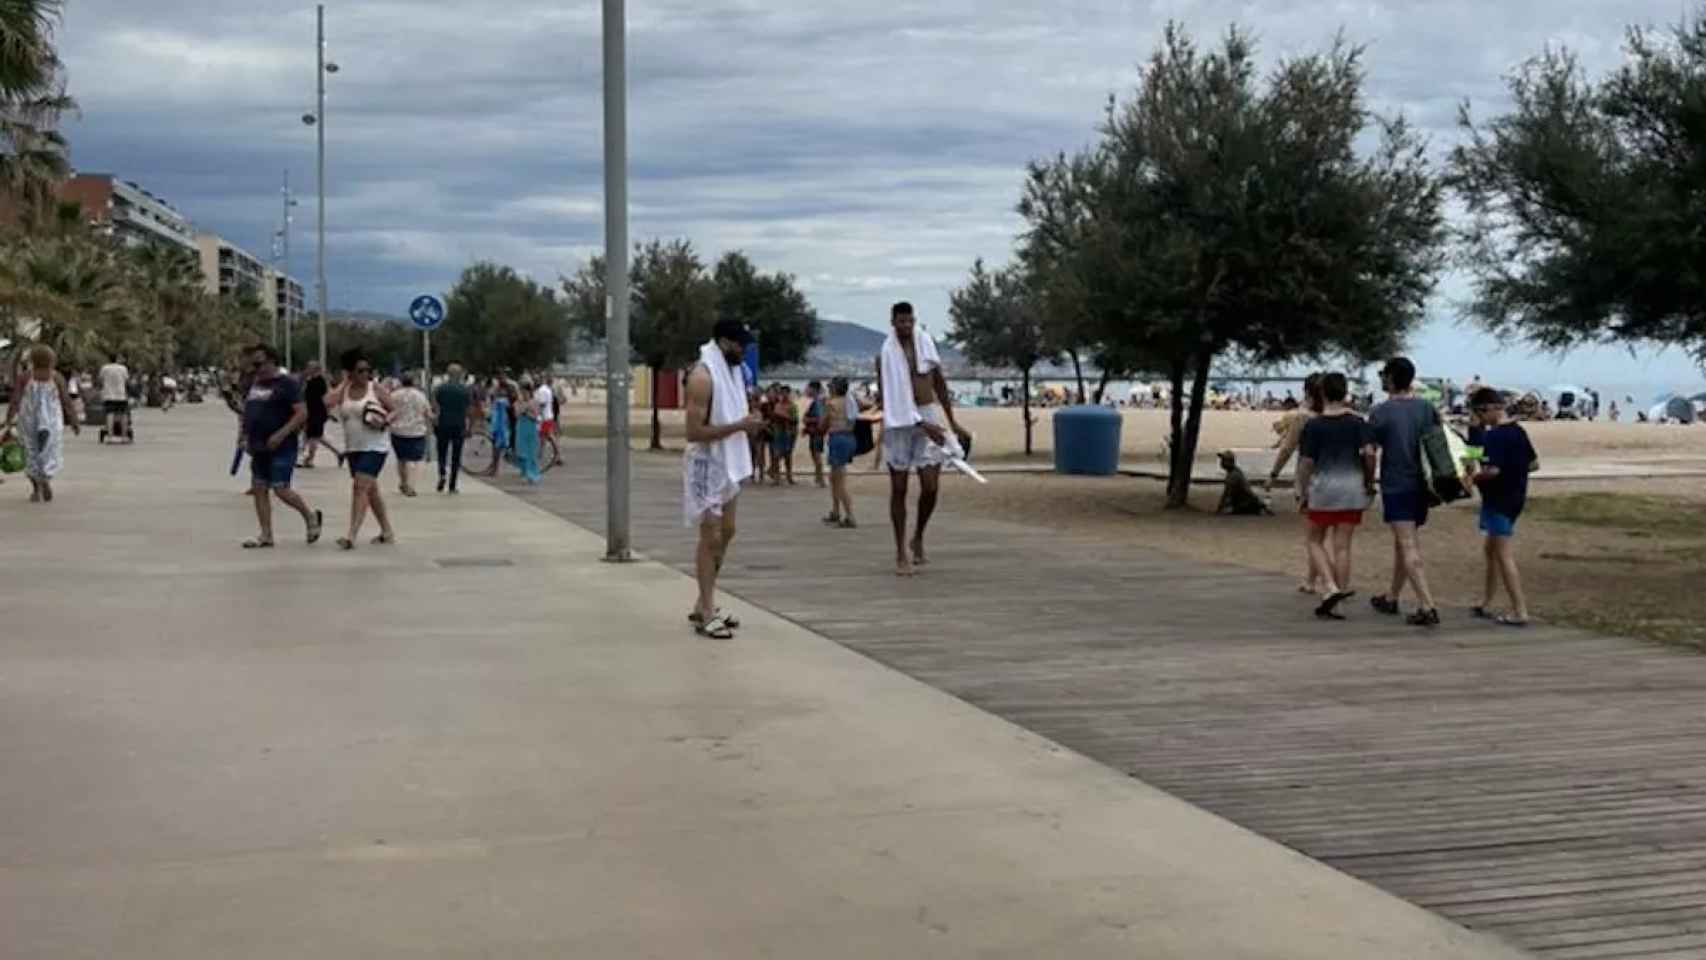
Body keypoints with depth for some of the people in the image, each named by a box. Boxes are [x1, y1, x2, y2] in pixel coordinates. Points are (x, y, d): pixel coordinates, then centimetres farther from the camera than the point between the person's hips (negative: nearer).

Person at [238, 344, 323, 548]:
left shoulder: (286, 384, -9)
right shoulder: (253, 384, 14)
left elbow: (302, 413, -17)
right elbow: (246, 412, 25)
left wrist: (281, 434, -23)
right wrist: (246, 437, 12)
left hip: (281, 448, -8)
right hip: (259, 449, 8)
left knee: (281, 489, -10)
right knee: (259, 489, 5)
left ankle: (311, 517, 13)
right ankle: (266, 536, 10)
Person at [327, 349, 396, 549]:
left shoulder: (376, 389, -4)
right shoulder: (343, 391, 5)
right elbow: (327, 402, -13)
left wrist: (386, 420, -20)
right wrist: (344, 384, -6)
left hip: (374, 447, -6)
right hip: (353, 448, 6)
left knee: (360, 487, -15)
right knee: (371, 489, 14)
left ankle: (352, 536, -20)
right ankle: (387, 532, 27)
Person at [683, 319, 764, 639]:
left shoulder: (731, 370, 9)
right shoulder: (703, 376, -20)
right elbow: (694, 432, -24)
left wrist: (748, 421, 5)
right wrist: (739, 425, -24)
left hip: (728, 465, 9)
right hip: (707, 466, -9)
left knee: (726, 533, 13)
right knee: (710, 538, -5)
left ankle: (704, 605, 23)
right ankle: (706, 614, 1)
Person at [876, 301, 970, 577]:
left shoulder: (926, 345, 6)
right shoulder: (885, 356, -5)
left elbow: (940, 385, 16)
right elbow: (889, 397, -12)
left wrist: (953, 423, 16)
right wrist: (922, 425, -20)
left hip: (930, 416, 2)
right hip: (899, 423, -2)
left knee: (930, 487, -7)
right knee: (898, 489, 1)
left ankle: (918, 539, 17)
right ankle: (901, 552, 10)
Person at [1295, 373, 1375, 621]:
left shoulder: (1313, 425, -4)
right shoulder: (1357, 422, 0)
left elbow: (1306, 463, -6)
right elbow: (1369, 453, -10)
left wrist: (1303, 494, 4)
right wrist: (1369, 482, 4)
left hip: (1322, 489, -2)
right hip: (1352, 489, 2)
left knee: (1316, 541, 13)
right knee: (1342, 546, 5)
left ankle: (1330, 588, -6)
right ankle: (1337, 598, 6)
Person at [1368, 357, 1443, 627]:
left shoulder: (1381, 413, -11)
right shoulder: (1427, 408, 4)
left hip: (1396, 486, -6)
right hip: (1422, 485, 6)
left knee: (1409, 548, -8)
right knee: (1403, 543, 19)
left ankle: (1428, 607, -17)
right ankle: (1391, 598, 32)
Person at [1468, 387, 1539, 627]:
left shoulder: (1494, 436, -18)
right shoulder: (1518, 431, 9)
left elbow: (1492, 470, -26)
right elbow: (1534, 464, 15)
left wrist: (1472, 478, -10)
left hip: (1499, 499, -10)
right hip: (1516, 494, 10)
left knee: (1504, 555, -5)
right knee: (1491, 550, 20)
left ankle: (1520, 612, -6)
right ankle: (1486, 604, 29)